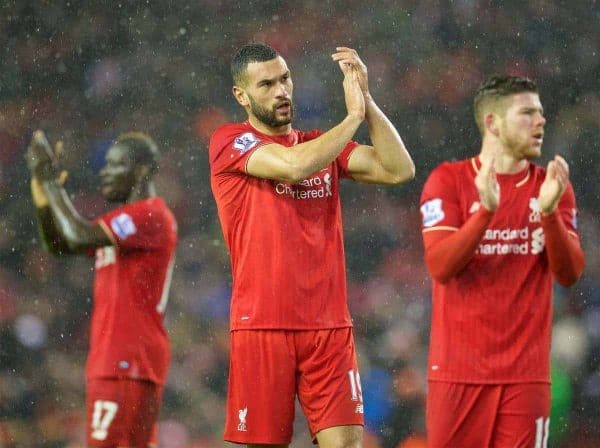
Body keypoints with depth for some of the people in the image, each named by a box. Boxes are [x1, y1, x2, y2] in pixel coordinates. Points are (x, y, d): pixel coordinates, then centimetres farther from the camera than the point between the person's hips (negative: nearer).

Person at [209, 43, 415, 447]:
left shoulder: (323, 145, 15)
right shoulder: (230, 142, -1)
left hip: (329, 326, 4)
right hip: (263, 324, -4)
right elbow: (294, 166, -18)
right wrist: (354, 115, -8)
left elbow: (400, 170, 3)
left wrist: (367, 100, -4)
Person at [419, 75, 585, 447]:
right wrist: (485, 209, -24)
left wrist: (549, 212, -19)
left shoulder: (553, 186, 8)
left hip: (526, 373, 2)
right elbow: (440, 266, -12)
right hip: (459, 370, -2)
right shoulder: (448, 180, -1)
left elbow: (569, 273, -3)